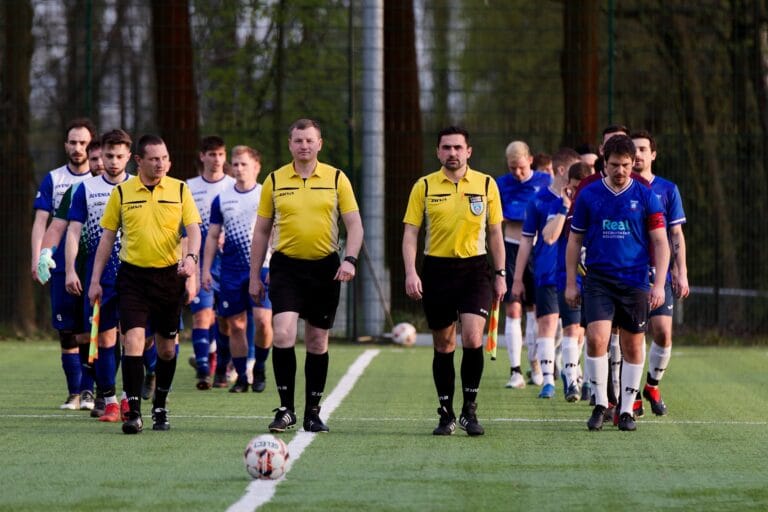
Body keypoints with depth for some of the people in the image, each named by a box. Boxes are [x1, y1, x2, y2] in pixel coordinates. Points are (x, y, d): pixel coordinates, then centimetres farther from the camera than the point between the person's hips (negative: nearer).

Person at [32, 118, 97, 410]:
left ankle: (88, 391, 1)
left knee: (89, 333, -6)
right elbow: (40, 222, 5)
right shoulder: (52, 180, 8)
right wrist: (37, 258, -7)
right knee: (67, 332, 1)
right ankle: (74, 392, 8)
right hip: (61, 266, 1)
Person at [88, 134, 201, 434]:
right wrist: (96, 280, 3)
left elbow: (193, 229, -3)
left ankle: (160, 408, 26)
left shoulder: (180, 190, 2)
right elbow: (107, 237, 6)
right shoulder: (121, 193, 2)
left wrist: (191, 257, -23)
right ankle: (133, 412, -14)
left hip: (169, 275, 1)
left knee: (167, 348, 8)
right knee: (133, 340, -14)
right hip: (133, 275, -1)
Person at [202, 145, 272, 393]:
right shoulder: (221, 199, 9)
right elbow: (213, 236, 12)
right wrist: (205, 269, 5)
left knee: (263, 320, -16)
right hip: (231, 271, 3)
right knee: (236, 325, 2)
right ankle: (241, 377, 11)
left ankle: (259, 368, 6)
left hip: (261, 268, -3)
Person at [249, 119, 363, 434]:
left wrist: (350, 260, -15)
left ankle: (313, 412, 16)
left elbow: (354, 224, 2)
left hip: (324, 267, 1)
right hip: (286, 266, -1)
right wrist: (255, 275, 6)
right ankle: (286, 409, -8)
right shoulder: (274, 181, 4)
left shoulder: (336, 179, 2)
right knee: (282, 333, -17)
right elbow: (261, 231, 9)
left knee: (317, 341, 6)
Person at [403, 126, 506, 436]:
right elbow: (410, 233, 2)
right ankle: (446, 414, 15)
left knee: (472, 338, -15)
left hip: (474, 268, -1)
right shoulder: (424, 187, 3)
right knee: (443, 346, 5)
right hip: (437, 268, 1)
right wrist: (410, 273, -10)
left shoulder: (486, 185, 5)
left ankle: (469, 410, -2)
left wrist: (500, 275, 7)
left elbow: (495, 233, 10)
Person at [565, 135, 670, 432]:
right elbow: (575, 241, 10)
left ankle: (626, 409, 14)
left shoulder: (645, 197, 0)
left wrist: (659, 284, -5)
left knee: (633, 346, 4)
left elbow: (660, 242, 2)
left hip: (635, 281, 0)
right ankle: (600, 404, -3)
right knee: (596, 338, -15)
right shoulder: (588, 195, 3)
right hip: (598, 280, 0)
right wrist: (570, 283, 6)